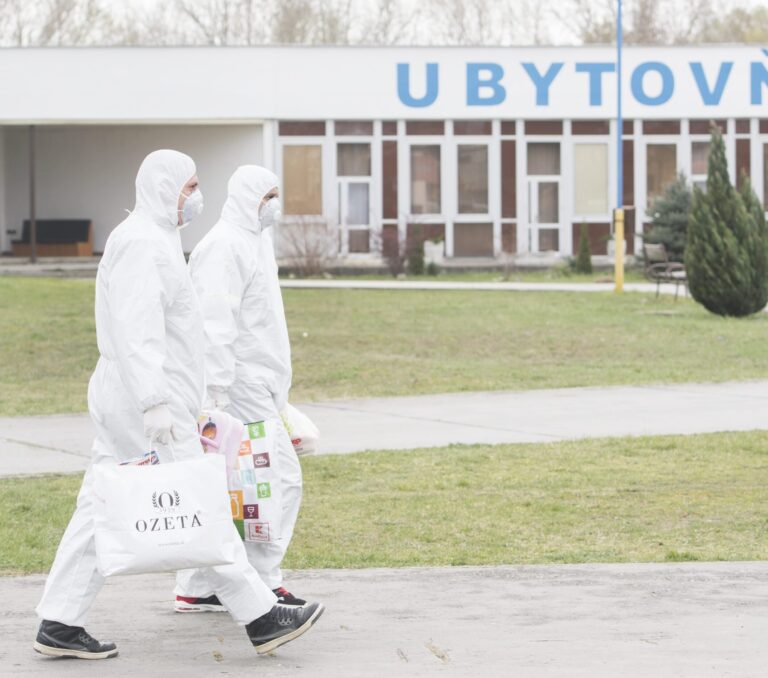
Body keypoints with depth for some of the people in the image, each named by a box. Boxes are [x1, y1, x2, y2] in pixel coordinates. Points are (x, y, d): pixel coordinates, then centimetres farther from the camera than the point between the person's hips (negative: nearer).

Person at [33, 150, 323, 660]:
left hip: (123, 405, 11)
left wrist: (191, 404, 27)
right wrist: (154, 404, -30)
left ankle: (60, 624, 9)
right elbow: (136, 332, -24)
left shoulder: (155, 240, 20)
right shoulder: (141, 244, -15)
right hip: (145, 404, -11)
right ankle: (260, 617, -3)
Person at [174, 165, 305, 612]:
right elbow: (216, 325, -20)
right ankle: (263, 584, -2)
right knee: (282, 476, -8)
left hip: (258, 384, 10)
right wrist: (218, 394, -24)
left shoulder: (256, 240, 18)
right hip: (242, 387, -10)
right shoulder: (225, 246, -14)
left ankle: (195, 588, 12)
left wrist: (278, 390, 22)